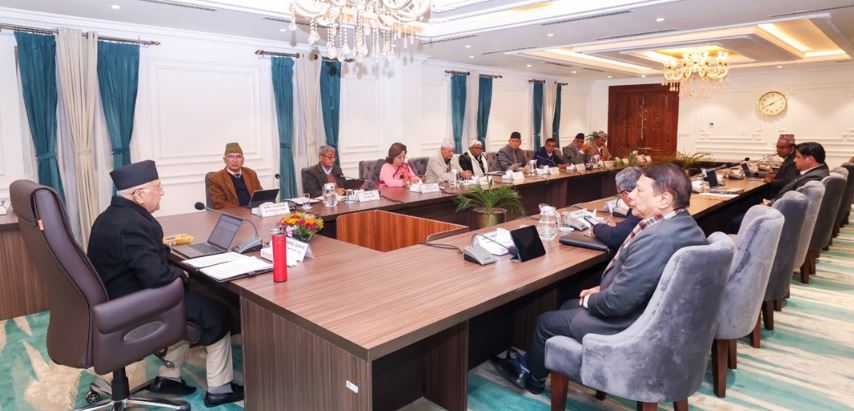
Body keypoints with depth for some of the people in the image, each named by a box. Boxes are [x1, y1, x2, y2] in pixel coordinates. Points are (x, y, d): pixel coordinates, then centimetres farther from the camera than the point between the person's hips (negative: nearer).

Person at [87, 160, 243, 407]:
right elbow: (155, 275, -34)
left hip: (119, 299, 10)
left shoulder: (114, 214, 6)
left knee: (189, 302, 24)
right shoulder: (131, 224, -28)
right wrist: (179, 273, -15)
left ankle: (168, 377, 26)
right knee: (216, 314, -1)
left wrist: (161, 247, 4)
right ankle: (219, 389, 11)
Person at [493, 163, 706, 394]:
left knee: (546, 321, 10)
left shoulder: (656, 238, -34)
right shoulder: (684, 224, 0)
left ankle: (533, 378, 39)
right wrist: (603, 289, 4)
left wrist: (589, 299, -10)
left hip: (632, 327, -9)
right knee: (570, 306, 25)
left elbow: (618, 302, -29)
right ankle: (533, 362, 41)